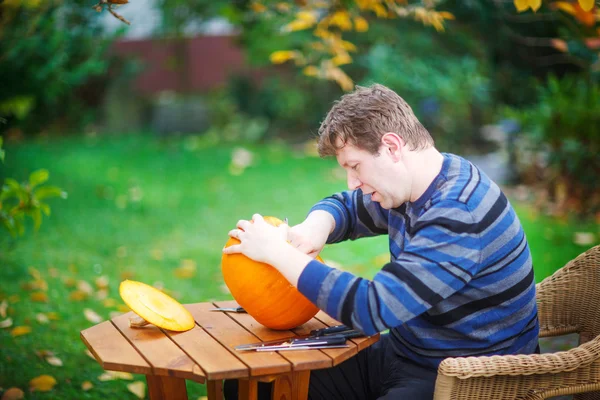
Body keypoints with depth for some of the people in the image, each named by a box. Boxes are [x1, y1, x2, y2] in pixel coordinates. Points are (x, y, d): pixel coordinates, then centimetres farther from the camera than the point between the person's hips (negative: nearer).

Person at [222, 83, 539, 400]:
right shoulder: (406, 188, 2)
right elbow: (343, 206, 20)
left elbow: (372, 309, -30)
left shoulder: (458, 215, -27)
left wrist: (278, 252, -23)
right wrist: (316, 226, -5)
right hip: (399, 353, 9)